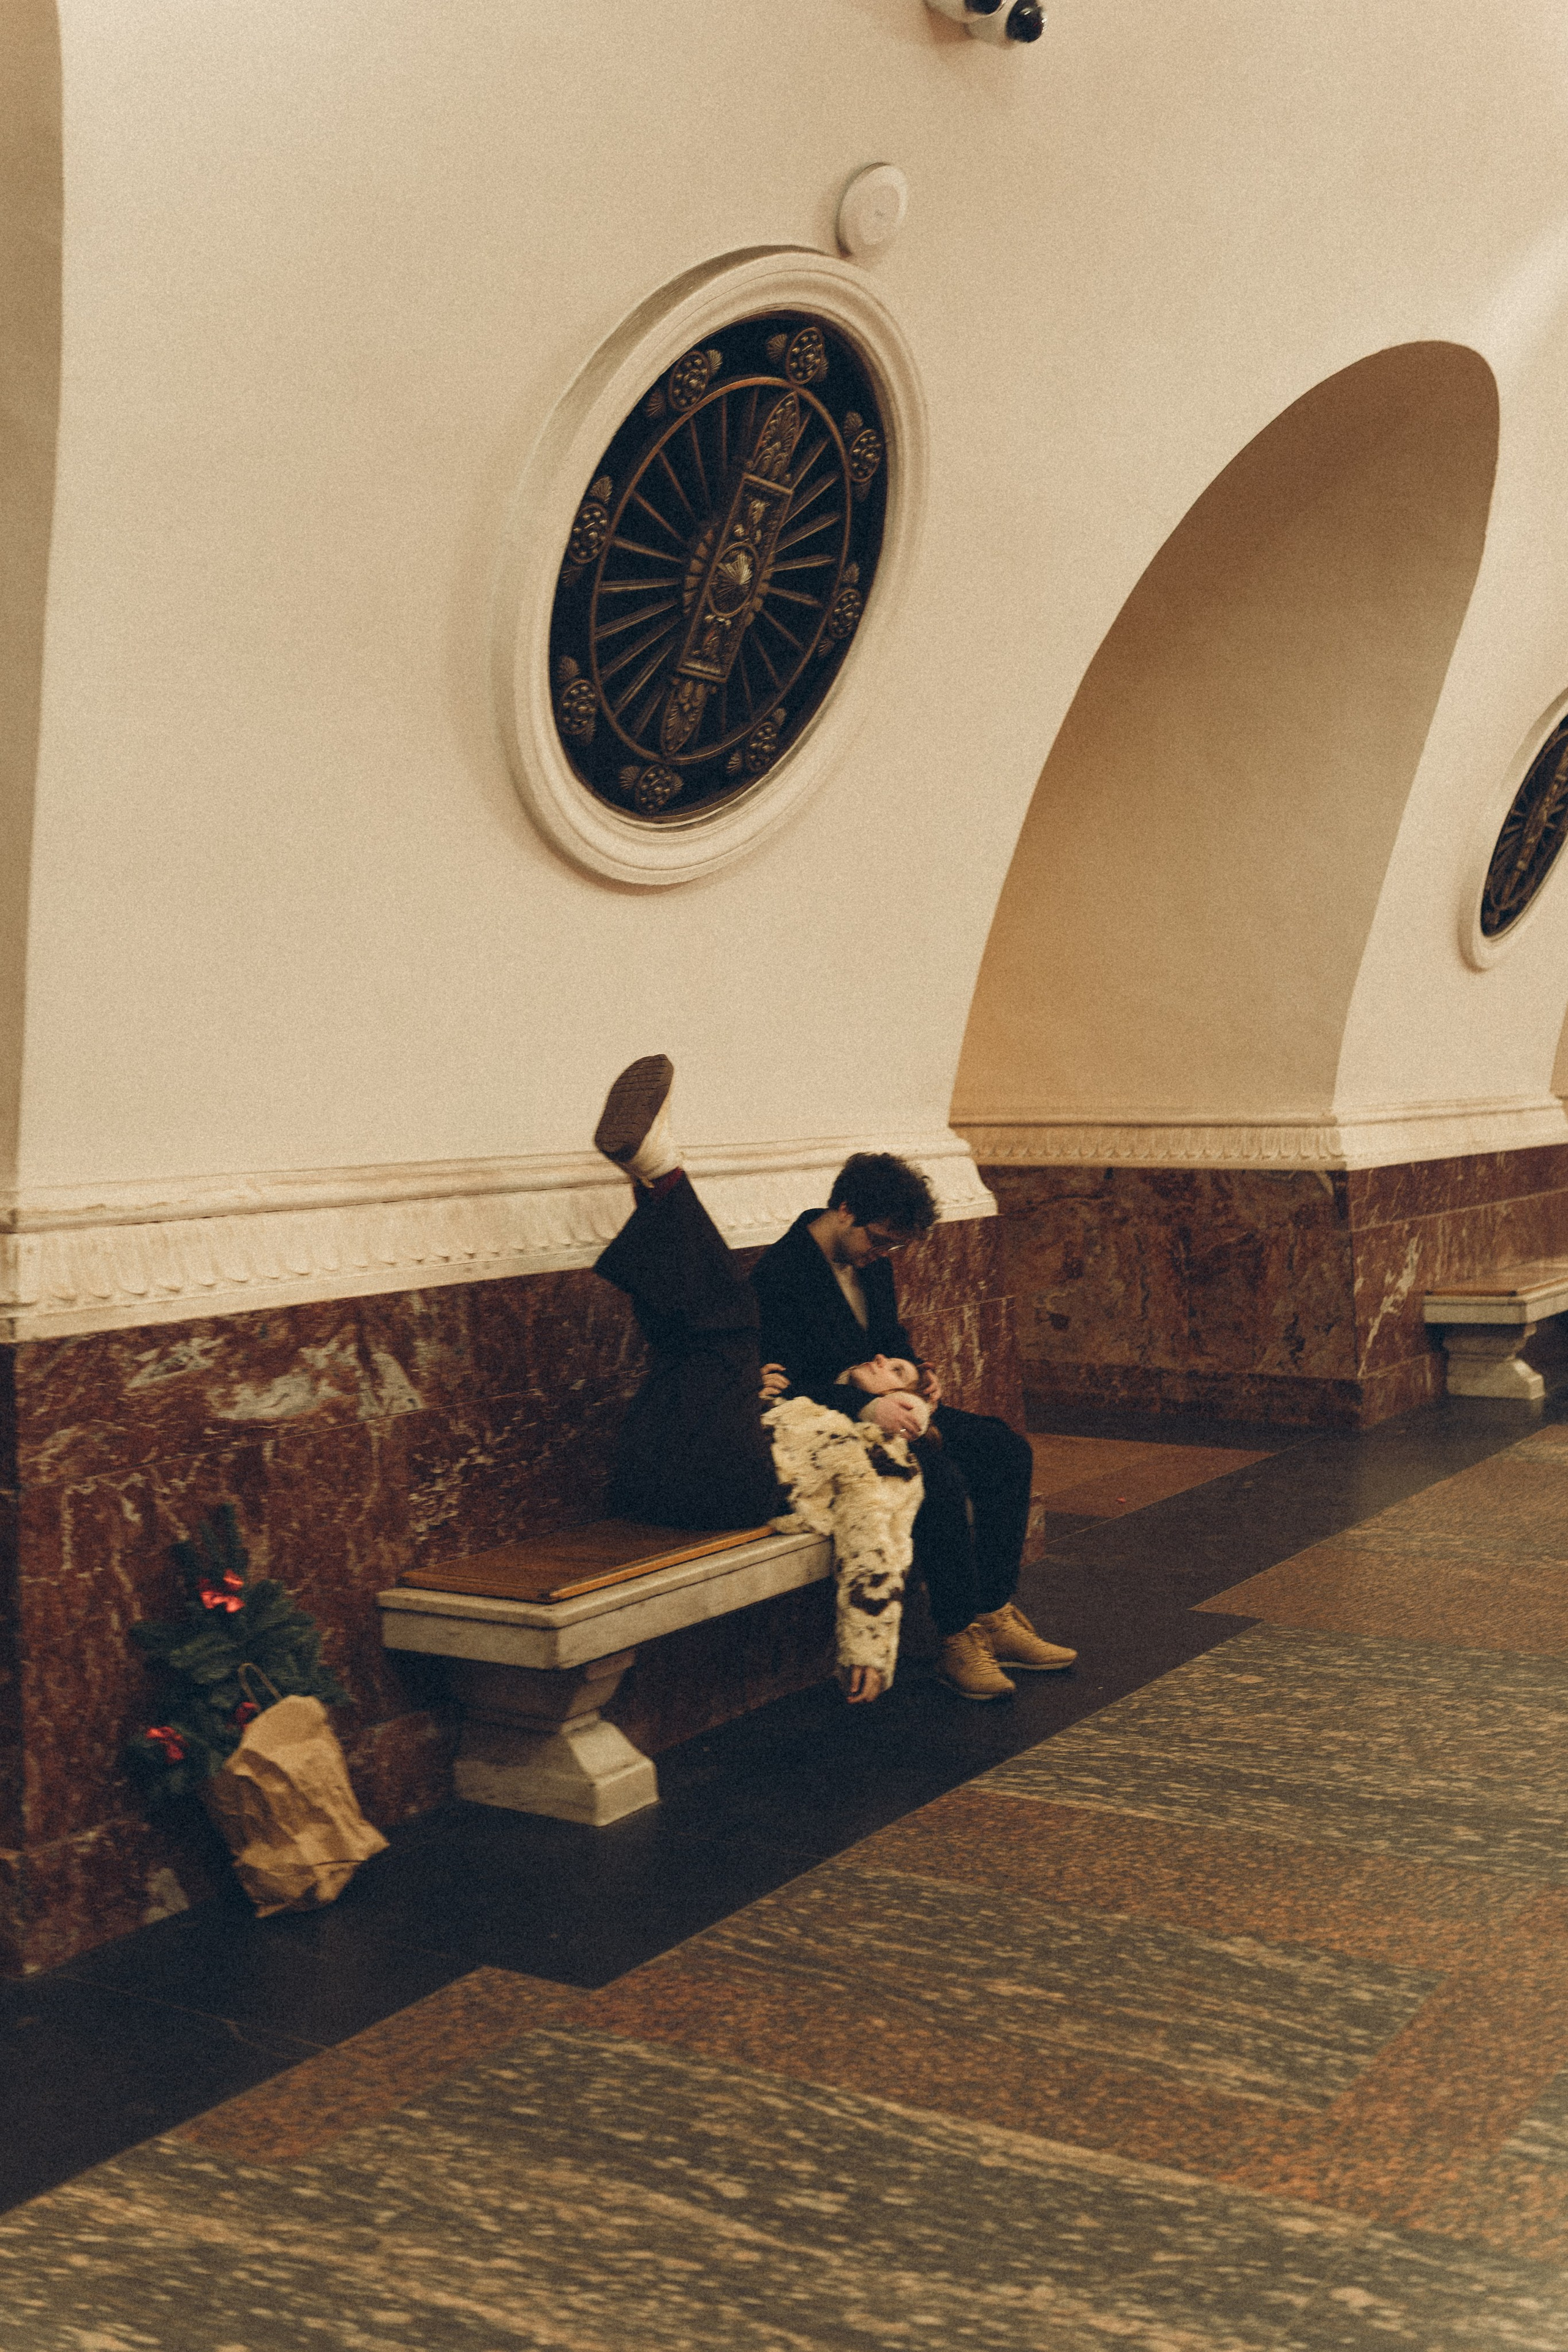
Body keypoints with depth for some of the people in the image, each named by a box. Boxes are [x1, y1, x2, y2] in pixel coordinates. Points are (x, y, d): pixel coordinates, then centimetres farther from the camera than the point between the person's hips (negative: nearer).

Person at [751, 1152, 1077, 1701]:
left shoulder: (870, 1259, 9)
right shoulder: (779, 1275, -19)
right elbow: (782, 1386, -23)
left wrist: (918, 1370, 3)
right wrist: (865, 1405, -33)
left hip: (882, 1404, 10)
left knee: (1007, 1450, -5)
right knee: (940, 1476, -31)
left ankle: (994, 1614, -3)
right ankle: (959, 1639, -19)